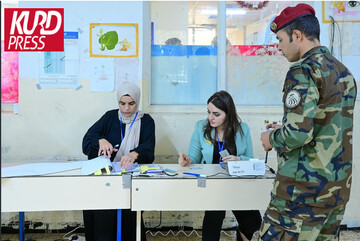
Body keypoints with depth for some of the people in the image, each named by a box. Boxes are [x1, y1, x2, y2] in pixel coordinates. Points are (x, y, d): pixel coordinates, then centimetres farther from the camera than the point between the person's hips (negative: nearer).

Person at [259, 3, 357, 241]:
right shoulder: (344, 72, 12)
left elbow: (298, 133, -24)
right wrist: (285, 130, 18)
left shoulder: (304, 71, -15)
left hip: (305, 188, -9)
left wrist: (272, 139, -5)